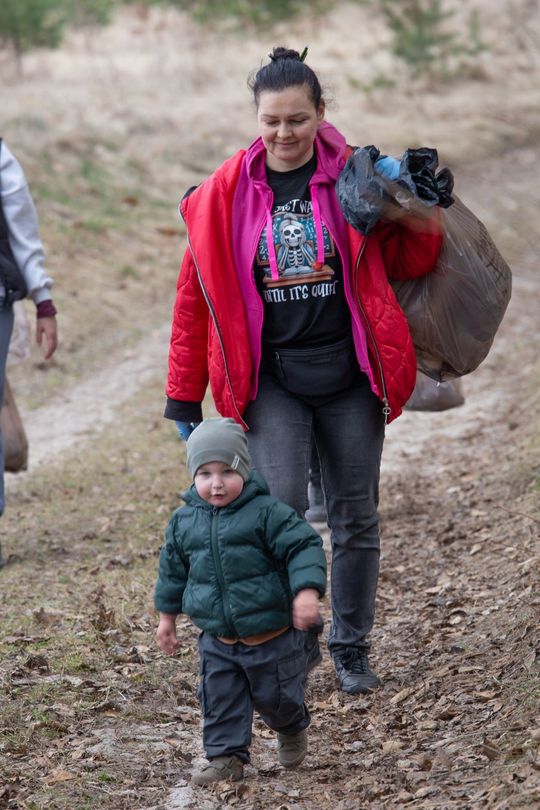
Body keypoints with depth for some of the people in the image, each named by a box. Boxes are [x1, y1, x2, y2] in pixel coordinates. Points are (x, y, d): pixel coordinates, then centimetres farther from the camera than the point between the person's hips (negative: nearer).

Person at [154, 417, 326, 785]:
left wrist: (306, 591, -31)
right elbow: (173, 569, 14)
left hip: (272, 636, -4)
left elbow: (304, 548, -17)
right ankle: (226, 757, 16)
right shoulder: (184, 521, 0)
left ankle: (293, 728, 40)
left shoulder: (266, 512, -15)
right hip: (218, 640, 4)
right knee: (219, 699, 3)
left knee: (276, 697, 9)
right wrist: (167, 615, 19)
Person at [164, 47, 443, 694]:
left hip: (349, 374, 1)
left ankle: (351, 649, 22)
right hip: (272, 379, -1)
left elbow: (409, 263, 4)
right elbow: (197, 297, 4)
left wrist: (422, 213, -17)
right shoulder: (227, 193, -1)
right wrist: (184, 397, 4)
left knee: (355, 517, 8)